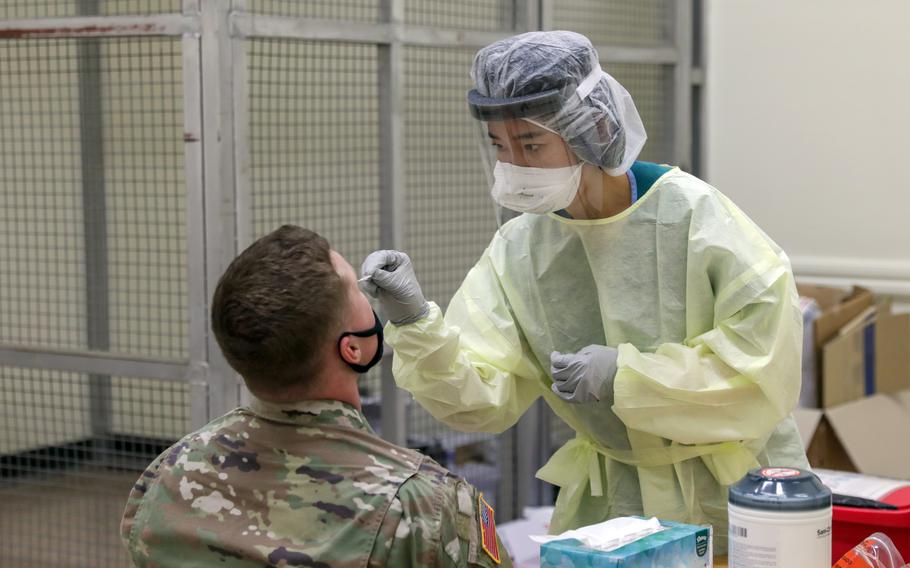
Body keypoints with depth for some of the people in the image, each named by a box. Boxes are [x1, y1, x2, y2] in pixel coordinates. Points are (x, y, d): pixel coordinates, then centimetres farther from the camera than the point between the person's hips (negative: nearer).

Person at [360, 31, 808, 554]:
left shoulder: (693, 212, -18)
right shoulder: (518, 251, -6)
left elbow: (768, 353, -21)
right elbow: (482, 399, -11)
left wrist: (624, 374, -23)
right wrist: (416, 324, -28)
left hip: (733, 492, -3)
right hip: (610, 497, 3)